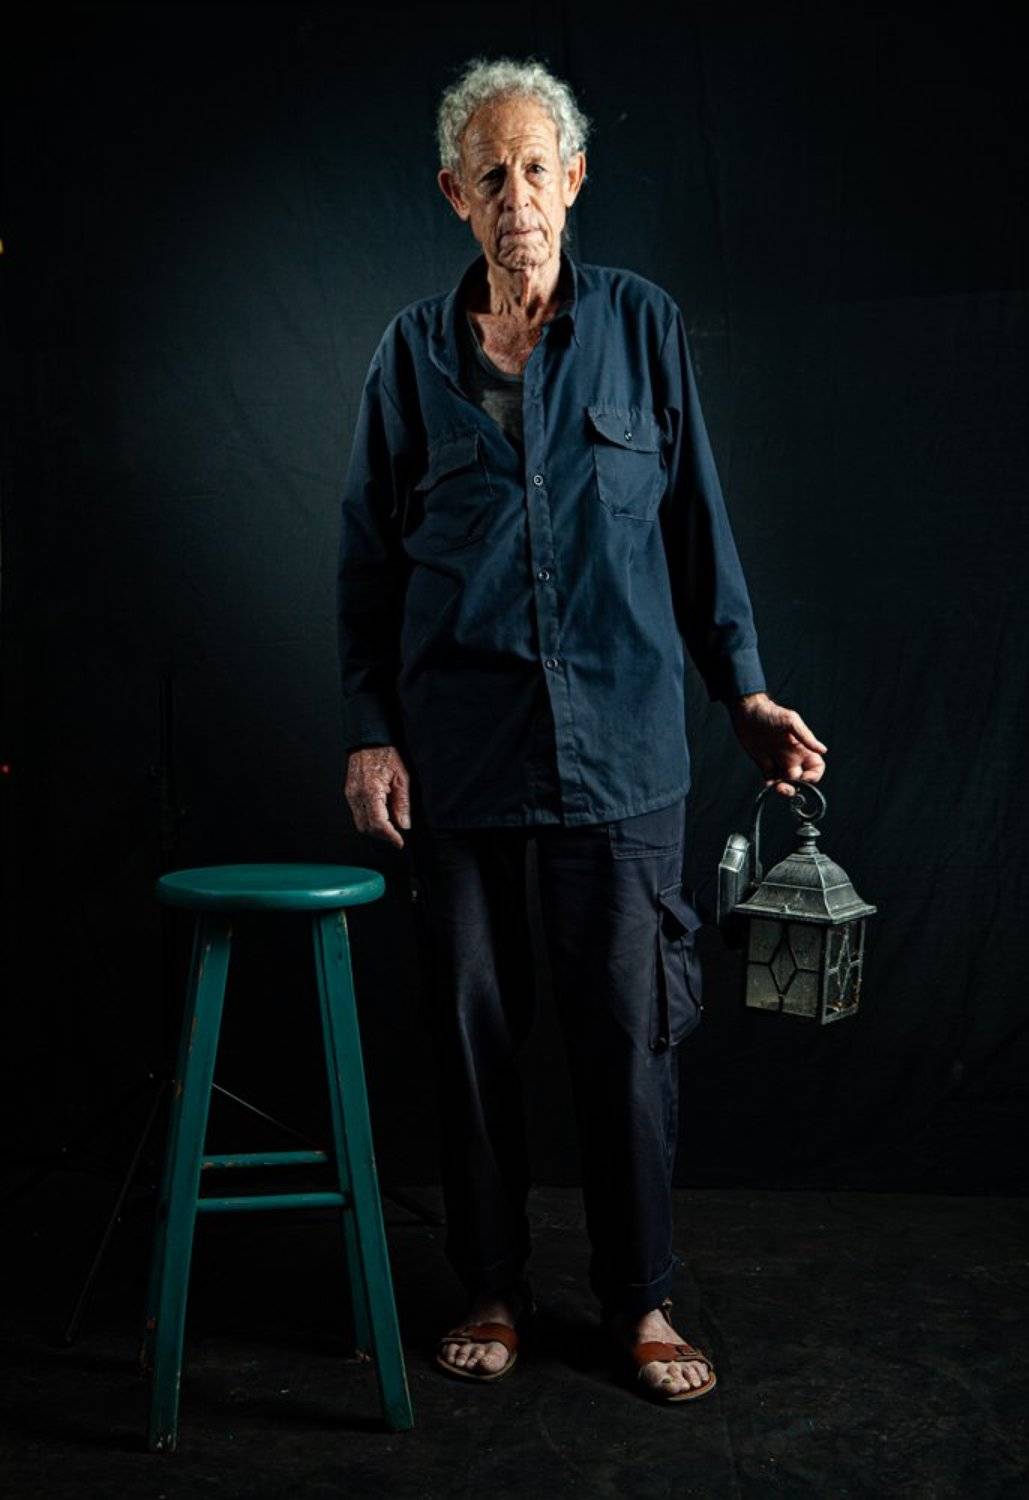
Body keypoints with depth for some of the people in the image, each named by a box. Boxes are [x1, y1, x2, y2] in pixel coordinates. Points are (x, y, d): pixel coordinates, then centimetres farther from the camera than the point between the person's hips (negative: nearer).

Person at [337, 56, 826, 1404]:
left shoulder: (642, 326, 5)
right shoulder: (415, 350, 6)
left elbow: (696, 523, 7)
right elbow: (367, 555, 7)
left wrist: (745, 691, 0)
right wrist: (368, 731, -1)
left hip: (618, 738, -1)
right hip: (457, 742, 1)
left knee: (629, 1023, 2)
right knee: (471, 1021, 8)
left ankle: (641, 1299, 20)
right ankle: (493, 1289, 25)